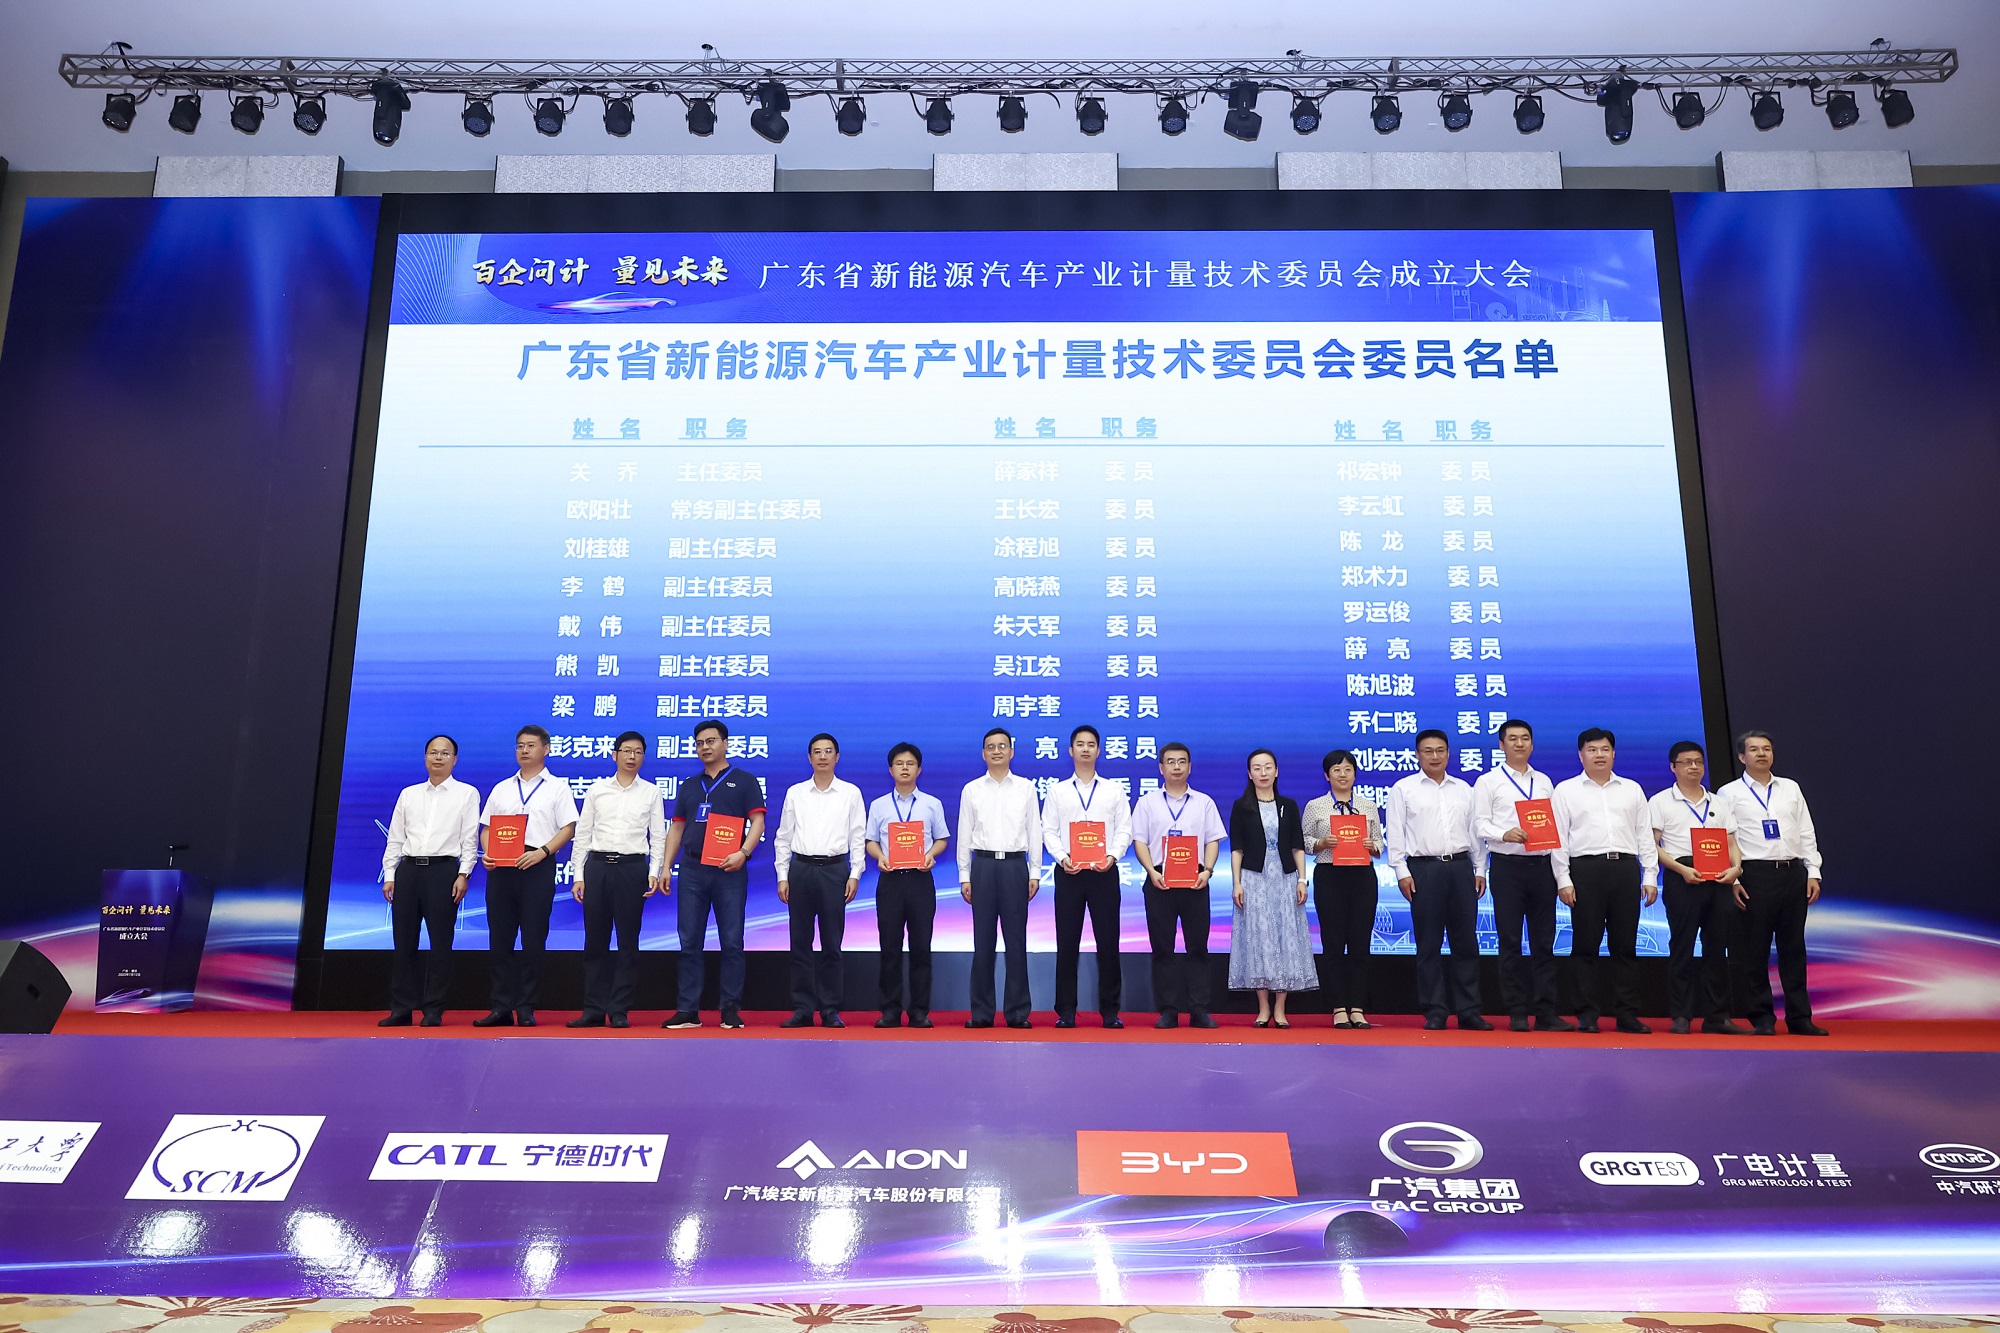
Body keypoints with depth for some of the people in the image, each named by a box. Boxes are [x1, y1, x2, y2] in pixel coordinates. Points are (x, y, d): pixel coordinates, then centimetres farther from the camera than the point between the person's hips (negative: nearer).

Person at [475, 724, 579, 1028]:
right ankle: (501, 1008, 7)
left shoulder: (557, 787, 7)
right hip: (501, 866, 4)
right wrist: (487, 853, -4)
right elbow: (486, 828, 16)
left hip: (537, 866, -4)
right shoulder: (501, 788, 18)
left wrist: (542, 852, -15)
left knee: (533, 939, -2)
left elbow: (568, 828, -1)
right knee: (499, 937, 2)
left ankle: (526, 1009, 4)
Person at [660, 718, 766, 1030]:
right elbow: (676, 828, 17)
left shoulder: (744, 782, 5)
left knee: (732, 942, -1)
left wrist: (743, 853, -18)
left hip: (729, 871, -4)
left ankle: (731, 1009, 7)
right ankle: (688, 1010, 8)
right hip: (692, 869, 4)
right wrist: (666, 867, 8)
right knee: (689, 942, 4)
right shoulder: (689, 786, 17)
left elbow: (757, 822, -3)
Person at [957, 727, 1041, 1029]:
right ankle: (981, 1012, 11)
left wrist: (1035, 873, 1)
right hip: (983, 865, 0)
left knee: (1016, 939, 3)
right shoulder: (971, 790, 7)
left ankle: (1018, 1012, 10)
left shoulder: (1025, 788, 6)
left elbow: (1034, 831, 6)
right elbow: (964, 835, 7)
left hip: (1015, 865, 0)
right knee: (983, 940, 4)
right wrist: (964, 876, 3)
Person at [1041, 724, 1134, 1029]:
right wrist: (1061, 857, -11)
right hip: (1069, 872, 0)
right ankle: (1066, 1010, 8)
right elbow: (1048, 831, 6)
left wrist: (1113, 856, -12)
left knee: (1108, 940, 0)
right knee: (1067, 942, 2)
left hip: (1104, 872, 0)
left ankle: (1110, 1010, 8)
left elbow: (1124, 829, 5)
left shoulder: (1114, 790, 11)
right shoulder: (1057, 791, 11)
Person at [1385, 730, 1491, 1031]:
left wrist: (1479, 870, 10)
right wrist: (1401, 871, -7)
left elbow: (1474, 831, 15)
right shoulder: (1403, 789, 4)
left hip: (1461, 867, 3)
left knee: (1466, 941, 4)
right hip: (1424, 868, -3)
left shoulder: (1463, 789, 15)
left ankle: (1468, 1011, 11)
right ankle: (1434, 1012, 7)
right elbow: (1395, 833, 0)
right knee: (1429, 944, 1)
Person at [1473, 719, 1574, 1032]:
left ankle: (1547, 1012, 8)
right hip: (1507, 865, -3)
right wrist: (1505, 834, -23)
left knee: (1544, 941, 4)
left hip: (1541, 865, 3)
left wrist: (1560, 873, 3)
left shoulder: (1544, 782, 16)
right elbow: (1480, 824, -4)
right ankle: (1517, 1014, 7)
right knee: (1510, 941, 1)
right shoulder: (1488, 782, 4)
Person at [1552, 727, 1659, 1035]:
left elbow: (1645, 836, 13)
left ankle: (1627, 1014, 12)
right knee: (1585, 945, 0)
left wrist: (1650, 876, 5)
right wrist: (1563, 880, -6)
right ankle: (1587, 1014, 6)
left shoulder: (1632, 790, 15)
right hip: (1585, 870, -2)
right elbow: (1558, 837, 2)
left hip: (1625, 869, 2)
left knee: (1625, 945, 5)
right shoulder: (1566, 790, 7)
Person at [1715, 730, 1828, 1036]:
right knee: (1755, 950, 0)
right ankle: (1762, 1019, 8)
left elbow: (1807, 834, 14)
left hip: (1793, 873, 4)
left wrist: (1813, 873, 5)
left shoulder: (1791, 789, 14)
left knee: (1793, 948, 8)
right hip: (1755, 875, -4)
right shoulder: (1729, 794, 2)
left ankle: (1799, 1018, 14)